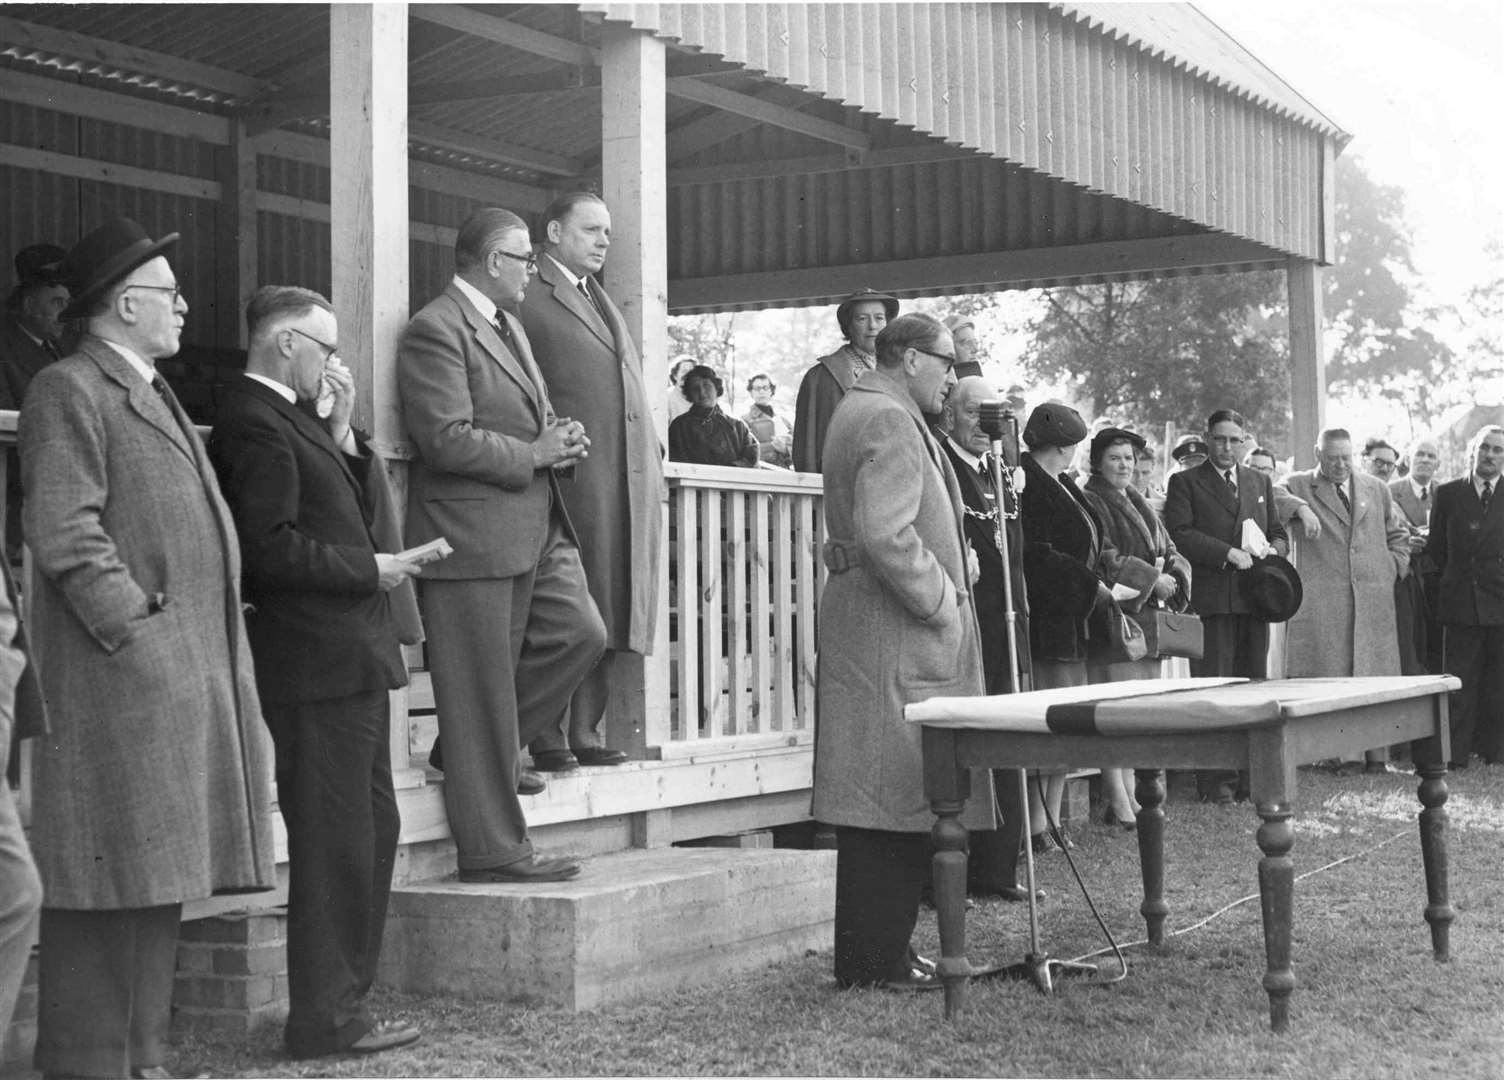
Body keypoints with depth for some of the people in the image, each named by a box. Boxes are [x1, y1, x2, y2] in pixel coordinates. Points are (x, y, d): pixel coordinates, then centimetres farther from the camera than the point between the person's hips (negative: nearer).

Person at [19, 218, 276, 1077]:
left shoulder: (156, 396, 24)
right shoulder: (69, 394, -6)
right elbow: (65, 533, -16)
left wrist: (220, 665, 17)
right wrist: (136, 631, -18)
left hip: (188, 682, 9)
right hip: (119, 684, -9)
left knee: (162, 881, 11)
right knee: (113, 885, -7)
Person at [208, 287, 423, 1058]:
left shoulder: (286, 417, 17)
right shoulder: (254, 423, -15)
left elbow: (352, 513, 18)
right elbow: (270, 547, -22)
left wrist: (342, 432, 7)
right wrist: (371, 569, -14)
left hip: (350, 658, 11)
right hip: (317, 662, -11)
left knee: (372, 830, 16)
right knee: (333, 842, -5)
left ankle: (343, 1001, 24)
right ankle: (324, 1019, 3)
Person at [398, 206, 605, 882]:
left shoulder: (509, 327, 20)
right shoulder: (435, 331, -12)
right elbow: (446, 439, -20)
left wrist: (562, 439, 7)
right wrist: (534, 453, -13)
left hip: (536, 529, 9)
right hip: (472, 535, -9)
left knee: (580, 634, 0)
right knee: (482, 693, -3)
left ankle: (485, 747, 18)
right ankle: (491, 849, 4)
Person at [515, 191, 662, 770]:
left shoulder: (602, 300, 24)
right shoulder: (528, 300, -3)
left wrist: (652, 463, 16)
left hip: (629, 482, 8)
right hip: (571, 479, -8)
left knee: (610, 613, 7)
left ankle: (586, 731, 13)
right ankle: (545, 735, 1)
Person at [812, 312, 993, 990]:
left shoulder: (856, 410, 20)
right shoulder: (890, 422, -14)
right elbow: (887, 536, -24)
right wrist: (941, 602, -14)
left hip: (860, 620, 11)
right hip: (896, 633, -11)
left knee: (879, 802, 13)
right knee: (898, 800, -7)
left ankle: (870, 953, 18)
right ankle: (878, 961, -3)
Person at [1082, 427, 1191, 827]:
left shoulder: (1139, 504, 21)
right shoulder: (1091, 504, -5)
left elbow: (1168, 550, 18)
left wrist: (1173, 576, -4)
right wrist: (1152, 579, -16)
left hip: (1147, 615, 8)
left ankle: (1126, 796, 8)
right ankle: (1116, 799, -11)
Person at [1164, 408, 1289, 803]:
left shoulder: (1260, 482, 20)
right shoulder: (1185, 482, 5)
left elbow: (1278, 532, 23)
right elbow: (1180, 534, -7)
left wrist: (1272, 551, -1)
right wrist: (1229, 553, -15)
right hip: (1211, 599, -4)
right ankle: (1214, 779, -4)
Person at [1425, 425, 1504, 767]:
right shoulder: (1447, 494, 7)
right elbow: (1436, 549, 10)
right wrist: (1453, 580, 6)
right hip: (1460, 603, 0)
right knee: (1459, 683, 1)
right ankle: (1456, 755, 4)